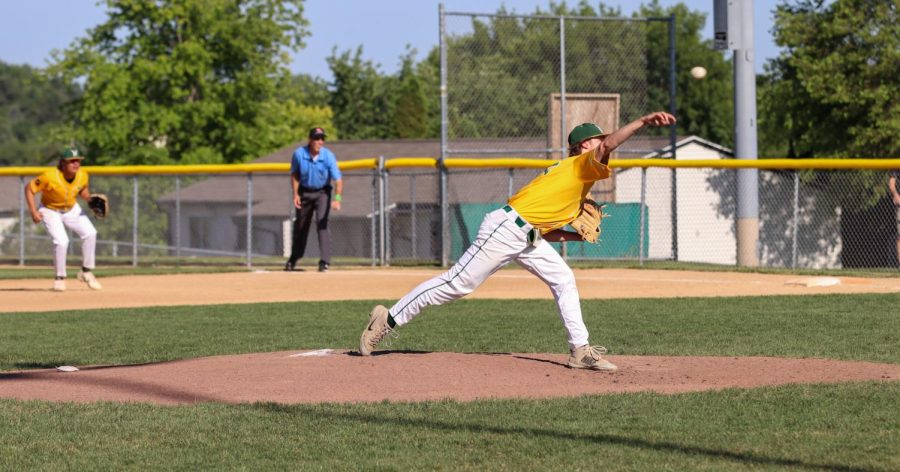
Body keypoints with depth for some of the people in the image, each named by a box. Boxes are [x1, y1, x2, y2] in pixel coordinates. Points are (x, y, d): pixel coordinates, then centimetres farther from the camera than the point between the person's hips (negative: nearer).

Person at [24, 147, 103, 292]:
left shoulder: (82, 176, -16)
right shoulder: (50, 177, -30)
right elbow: (29, 189, -20)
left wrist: (89, 198, -15)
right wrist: (33, 212, -26)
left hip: (72, 210, 5)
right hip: (50, 212, -5)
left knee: (90, 233, -12)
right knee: (61, 241, -23)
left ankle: (86, 272, 5)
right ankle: (60, 278, -2)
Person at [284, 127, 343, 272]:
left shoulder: (328, 156, -23)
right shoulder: (299, 154, -18)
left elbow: (338, 179, -27)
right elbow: (294, 174, -1)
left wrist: (337, 198, -42)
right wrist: (295, 194, -8)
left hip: (322, 192, -2)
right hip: (304, 192, 2)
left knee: (322, 223, -19)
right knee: (300, 226, 14)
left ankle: (325, 261, -18)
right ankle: (293, 259, 33)